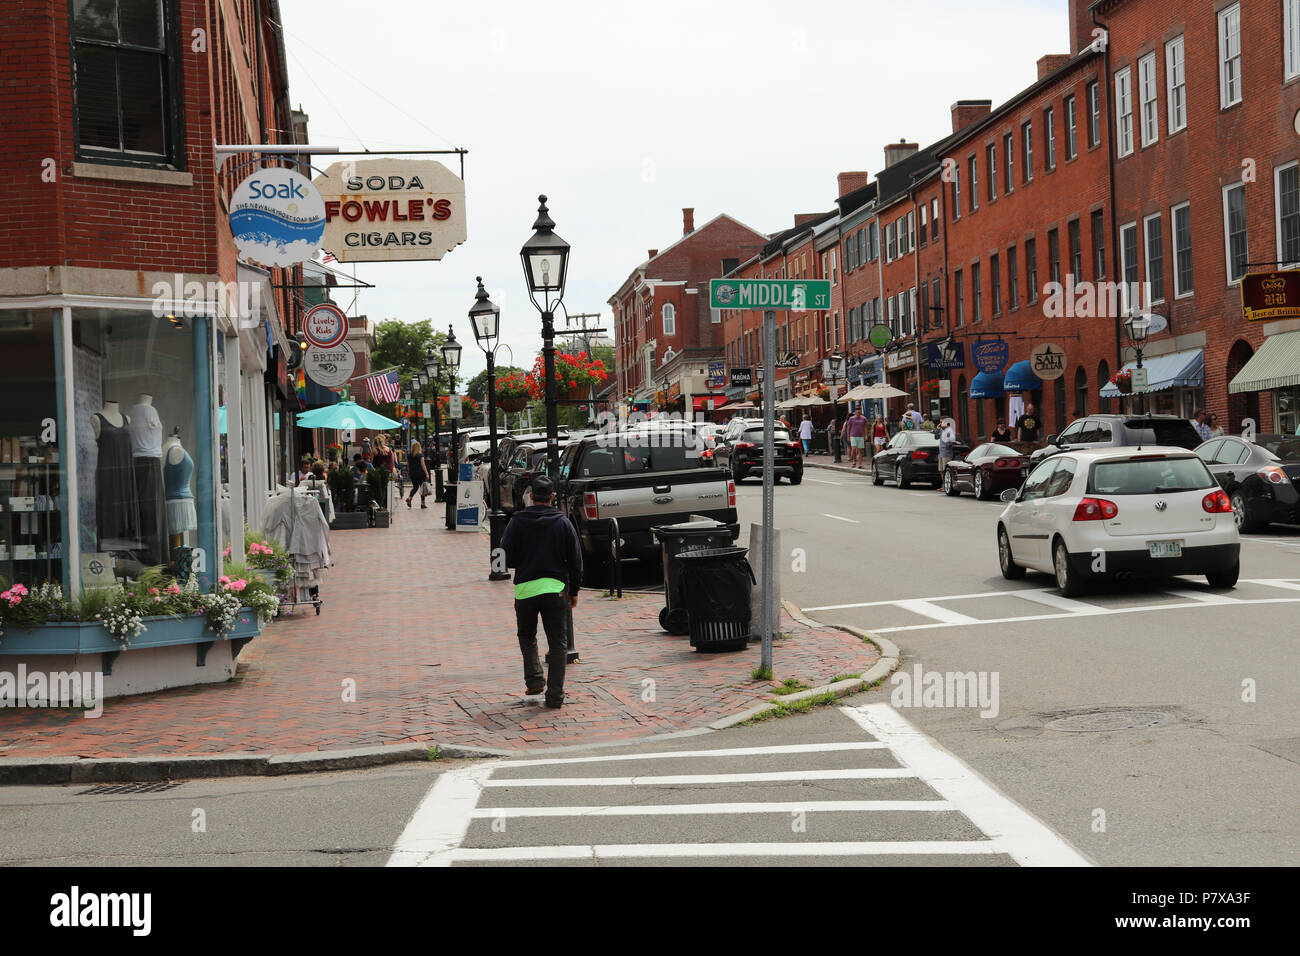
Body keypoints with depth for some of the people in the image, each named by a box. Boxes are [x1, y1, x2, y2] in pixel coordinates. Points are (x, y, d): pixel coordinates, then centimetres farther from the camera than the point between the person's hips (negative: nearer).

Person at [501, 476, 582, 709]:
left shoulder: (517, 522, -3)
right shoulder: (563, 523, 0)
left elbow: (507, 558, -2)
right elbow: (576, 560, 3)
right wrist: (574, 591, 13)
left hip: (525, 588, 0)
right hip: (556, 588, 0)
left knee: (526, 636, 22)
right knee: (557, 642, 6)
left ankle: (534, 679, 8)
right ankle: (555, 696, 2)